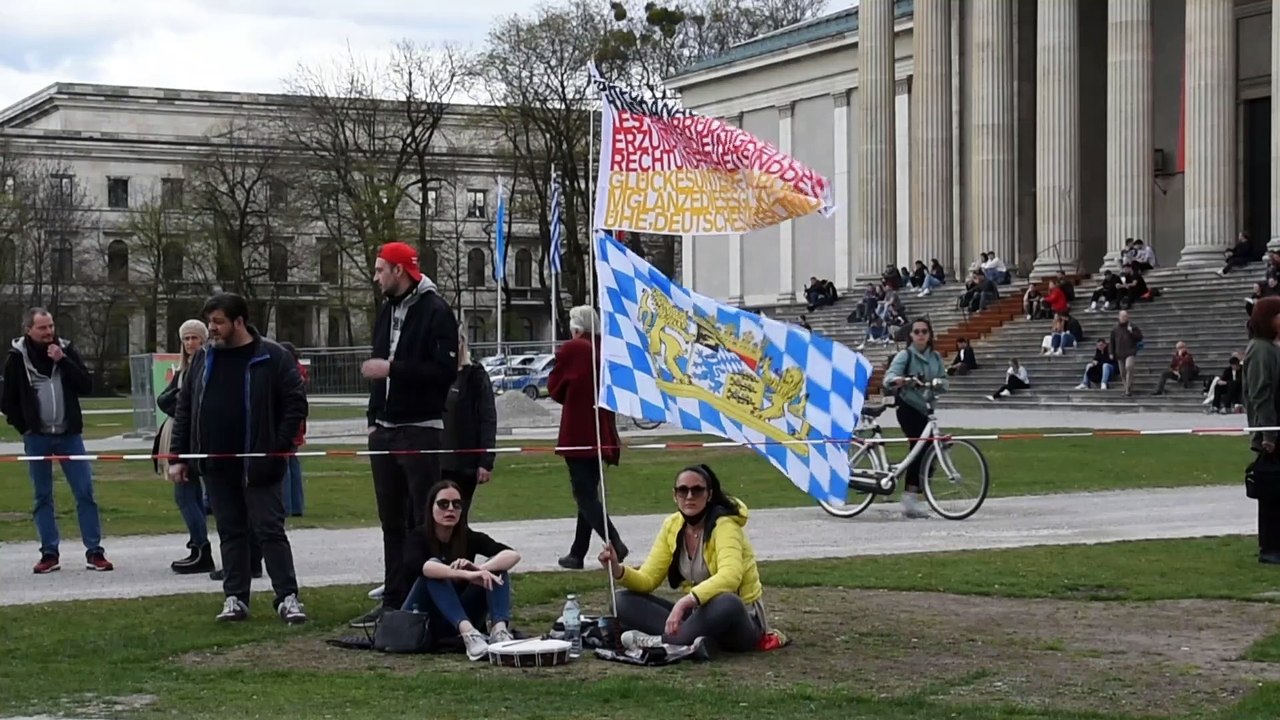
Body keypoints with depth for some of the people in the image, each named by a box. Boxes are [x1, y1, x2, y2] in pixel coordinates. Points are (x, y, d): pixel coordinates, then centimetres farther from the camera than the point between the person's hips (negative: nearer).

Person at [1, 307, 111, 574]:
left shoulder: (66, 350, 2)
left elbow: (86, 386, -5)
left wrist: (63, 361, -14)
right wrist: (24, 427, -1)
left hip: (69, 435, 1)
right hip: (37, 438, -1)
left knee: (85, 492, -3)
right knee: (42, 497, 5)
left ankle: (94, 552, 1)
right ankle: (49, 554, 12)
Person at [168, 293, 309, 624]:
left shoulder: (272, 357, -6)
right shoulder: (203, 358, 9)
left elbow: (296, 403, -6)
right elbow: (184, 408, 13)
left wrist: (278, 448, -12)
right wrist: (178, 456, 7)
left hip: (258, 466, -5)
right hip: (217, 466, 5)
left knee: (270, 530, -3)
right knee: (230, 532, 9)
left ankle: (287, 597, 0)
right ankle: (235, 598, 14)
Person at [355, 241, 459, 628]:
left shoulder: (435, 311, -9)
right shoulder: (387, 311, 16)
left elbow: (445, 370, -18)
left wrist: (392, 369, -18)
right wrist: (374, 418, 14)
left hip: (421, 432, -8)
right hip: (385, 432, 8)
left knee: (425, 522, -5)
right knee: (392, 522, 10)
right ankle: (394, 600, 15)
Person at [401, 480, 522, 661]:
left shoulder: (469, 537, -3)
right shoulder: (418, 537, -11)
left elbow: (513, 555, -19)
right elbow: (416, 565, -36)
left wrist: (479, 569, -38)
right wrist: (466, 575, -48)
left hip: (460, 617, 3)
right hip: (421, 620, -3)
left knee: (496, 567, -16)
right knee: (434, 567, -29)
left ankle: (500, 629, -40)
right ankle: (468, 633, -49)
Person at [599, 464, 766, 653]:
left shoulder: (724, 526, -19)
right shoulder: (672, 526, 0)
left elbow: (729, 577, -37)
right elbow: (647, 579, 0)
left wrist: (685, 602, -50)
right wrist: (618, 570, -22)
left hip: (738, 618, -6)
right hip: (698, 614, 7)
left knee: (725, 605, -42)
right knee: (624, 600, -10)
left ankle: (659, 642, -23)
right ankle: (692, 640, -29)